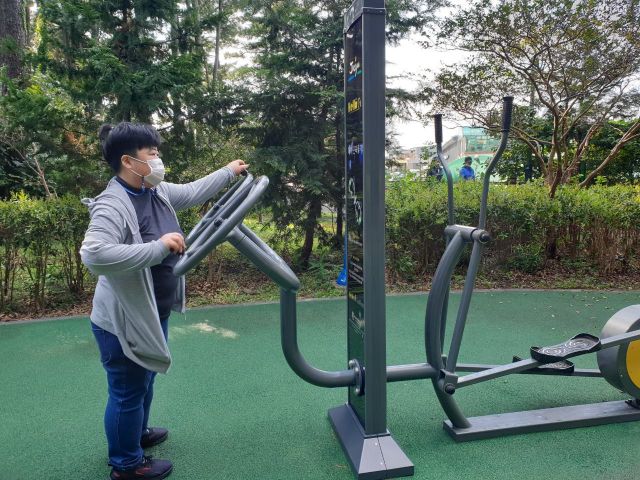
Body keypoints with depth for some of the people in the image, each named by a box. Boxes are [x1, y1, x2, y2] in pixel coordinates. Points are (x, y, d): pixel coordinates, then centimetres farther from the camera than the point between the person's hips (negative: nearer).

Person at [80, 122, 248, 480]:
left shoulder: (157, 192, 1)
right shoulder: (113, 205, -26)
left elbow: (193, 192, 18)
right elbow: (93, 254, -40)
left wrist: (229, 172, 24)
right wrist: (158, 247, -37)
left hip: (153, 313, 9)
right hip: (123, 321, -9)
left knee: (145, 381, 27)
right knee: (128, 392, 9)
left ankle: (138, 433, 51)